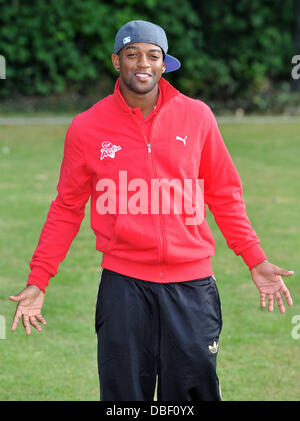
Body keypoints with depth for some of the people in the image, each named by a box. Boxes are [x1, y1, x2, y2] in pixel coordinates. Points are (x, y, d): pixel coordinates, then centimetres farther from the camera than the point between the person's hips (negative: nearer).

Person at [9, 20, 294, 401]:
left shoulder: (197, 116, 4)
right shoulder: (87, 127, 2)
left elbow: (224, 195, 11)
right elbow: (67, 209, 9)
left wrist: (255, 260, 5)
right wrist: (38, 281, 2)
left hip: (192, 284, 1)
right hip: (123, 285, -1)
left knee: (194, 393, 2)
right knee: (124, 395, 1)